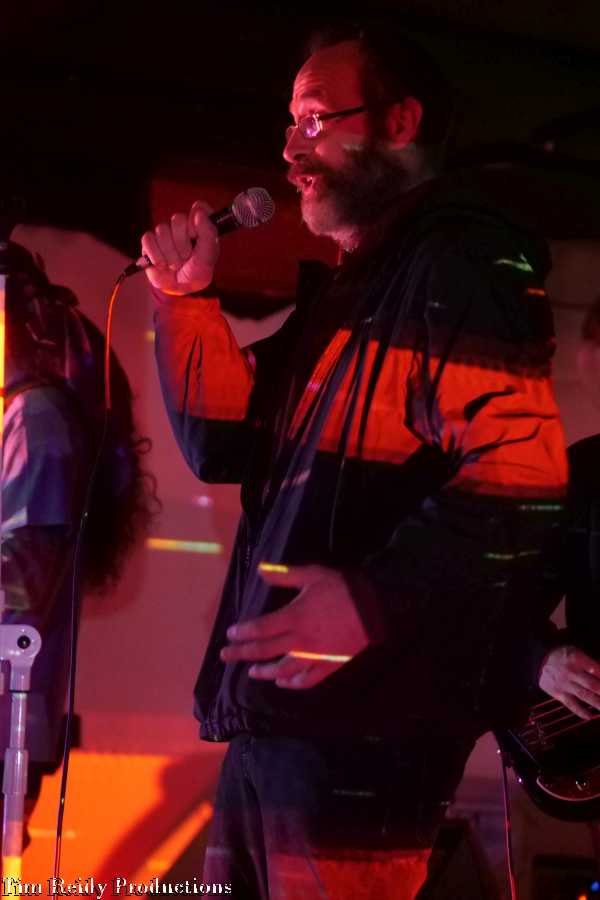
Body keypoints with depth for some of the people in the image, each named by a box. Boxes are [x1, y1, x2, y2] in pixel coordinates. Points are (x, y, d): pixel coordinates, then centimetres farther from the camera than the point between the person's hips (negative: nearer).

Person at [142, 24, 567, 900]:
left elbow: (517, 481, -21)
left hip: (363, 719, -10)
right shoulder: (344, 284, 22)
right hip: (278, 712, 10)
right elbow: (230, 445, 23)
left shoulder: (464, 262, -9)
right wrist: (188, 300, 12)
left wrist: (376, 599, -31)